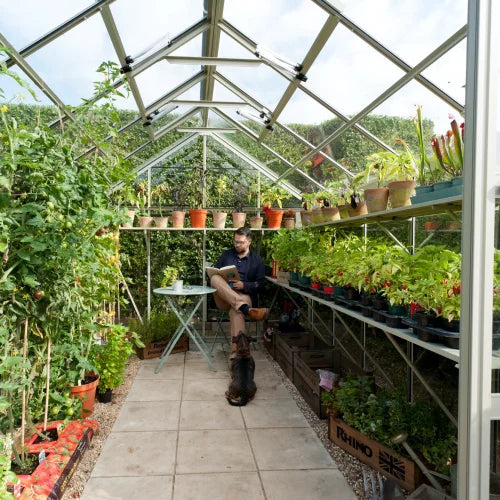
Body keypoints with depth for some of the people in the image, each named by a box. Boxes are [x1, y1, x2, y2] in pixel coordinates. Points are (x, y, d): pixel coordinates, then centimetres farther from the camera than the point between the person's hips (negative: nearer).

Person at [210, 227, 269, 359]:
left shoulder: (257, 261, 13)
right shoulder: (226, 254, 22)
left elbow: (259, 284, 5)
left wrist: (244, 285, -15)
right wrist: (219, 281, -6)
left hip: (244, 296, -2)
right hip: (223, 298, 3)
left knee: (236, 310, -40)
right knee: (215, 278, -32)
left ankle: (236, 351, -47)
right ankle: (246, 309, -48)